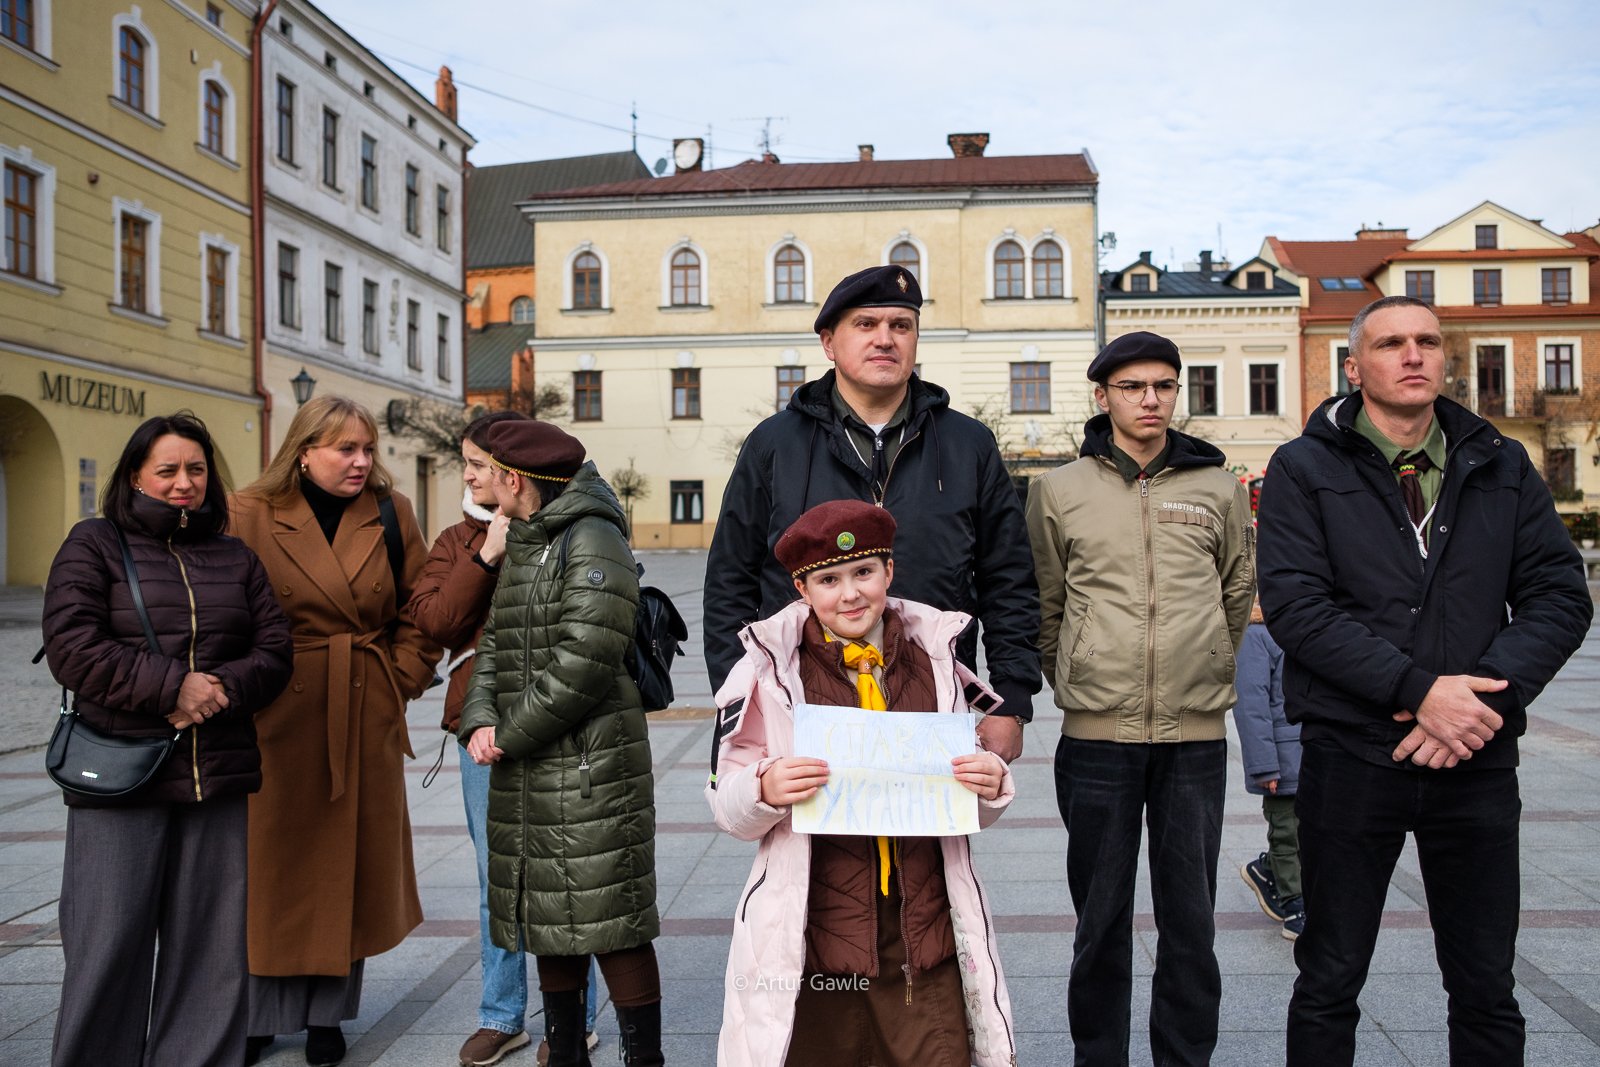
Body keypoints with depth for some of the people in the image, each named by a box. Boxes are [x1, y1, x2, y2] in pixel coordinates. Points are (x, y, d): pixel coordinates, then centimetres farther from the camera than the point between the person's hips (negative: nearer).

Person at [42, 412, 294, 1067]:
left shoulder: (235, 558, 16)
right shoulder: (95, 545, 5)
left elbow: (275, 648, 9)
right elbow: (72, 645, -7)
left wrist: (224, 687, -10)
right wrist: (170, 687, -14)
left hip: (218, 777, 4)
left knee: (209, 943, 7)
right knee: (109, 945, 1)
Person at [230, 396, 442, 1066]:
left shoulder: (389, 513, 4)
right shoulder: (251, 514, -4)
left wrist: (402, 680, 1)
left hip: (367, 718, 2)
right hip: (278, 718, -2)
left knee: (351, 862, 9)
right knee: (272, 859, 6)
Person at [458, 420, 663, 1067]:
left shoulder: (593, 541, -12)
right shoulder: (522, 547, 17)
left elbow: (584, 661, -20)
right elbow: (494, 646, 14)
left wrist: (511, 735, -14)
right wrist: (480, 722, -4)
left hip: (590, 768, -9)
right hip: (527, 773, 9)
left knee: (611, 923, -4)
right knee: (551, 919, 16)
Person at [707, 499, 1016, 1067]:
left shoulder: (933, 659, 6)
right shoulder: (773, 668, -3)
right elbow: (728, 807, 0)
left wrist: (991, 787, -6)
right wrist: (765, 788, -21)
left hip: (925, 937, 2)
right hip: (813, 943, -2)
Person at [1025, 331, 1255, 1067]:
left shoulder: (1217, 489, 6)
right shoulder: (1060, 490, 3)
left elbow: (1238, 595, 17)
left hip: (1197, 734, 1)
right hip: (1096, 733, -1)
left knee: (1191, 921, 10)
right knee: (1101, 921, 9)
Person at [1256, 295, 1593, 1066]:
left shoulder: (1501, 467, 8)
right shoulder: (1306, 468, -2)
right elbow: (1294, 605, -13)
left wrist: (1487, 694, -14)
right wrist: (1419, 690, -19)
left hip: (1479, 762, 3)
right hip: (1350, 758, -3)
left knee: (1487, 990, 14)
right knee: (1330, 982, 10)